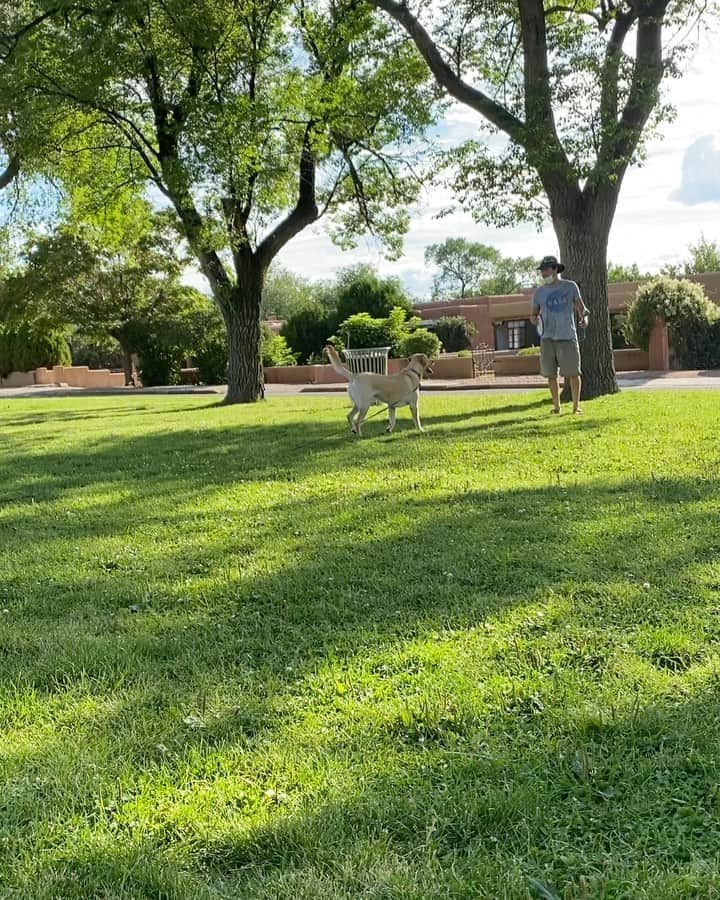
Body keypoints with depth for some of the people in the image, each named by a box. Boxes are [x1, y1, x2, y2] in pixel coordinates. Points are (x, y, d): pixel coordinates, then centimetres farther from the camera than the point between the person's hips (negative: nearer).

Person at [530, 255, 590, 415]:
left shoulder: (570, 286, 5)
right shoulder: (540, 292, 9)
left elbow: (580, 306, 12)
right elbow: (534, 314, 14)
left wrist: (584, 318, -9)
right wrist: (534, 319, -11)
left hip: (567, 336, -2)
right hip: (547, 338, 2)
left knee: (573, 373, -2)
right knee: (550, 374, 1)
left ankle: (576, 405, 12)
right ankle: (556, 406, 13)